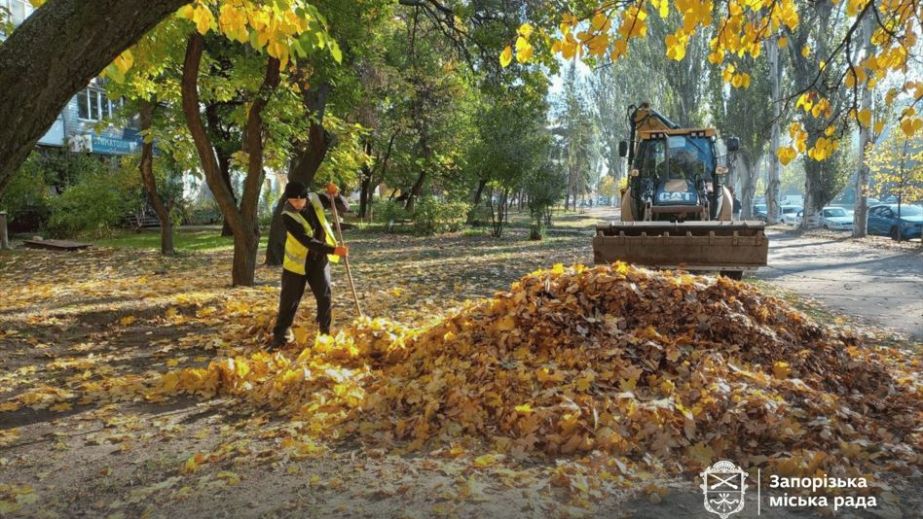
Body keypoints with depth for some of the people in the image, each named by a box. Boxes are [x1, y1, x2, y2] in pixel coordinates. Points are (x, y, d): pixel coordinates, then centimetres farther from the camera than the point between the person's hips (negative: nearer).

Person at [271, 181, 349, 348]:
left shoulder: (315, 199, -12)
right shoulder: (287, 215, -25)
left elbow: (344, 208, -5)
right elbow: (307, 241, -31)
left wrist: (336, 195, -26)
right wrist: (333, 250, -38)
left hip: (319, 260, 3)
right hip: (297, 261, -3)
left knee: (325, 297, 4)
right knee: (289, 300, 2)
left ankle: (325, 333, 19)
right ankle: (281, 336, 15)